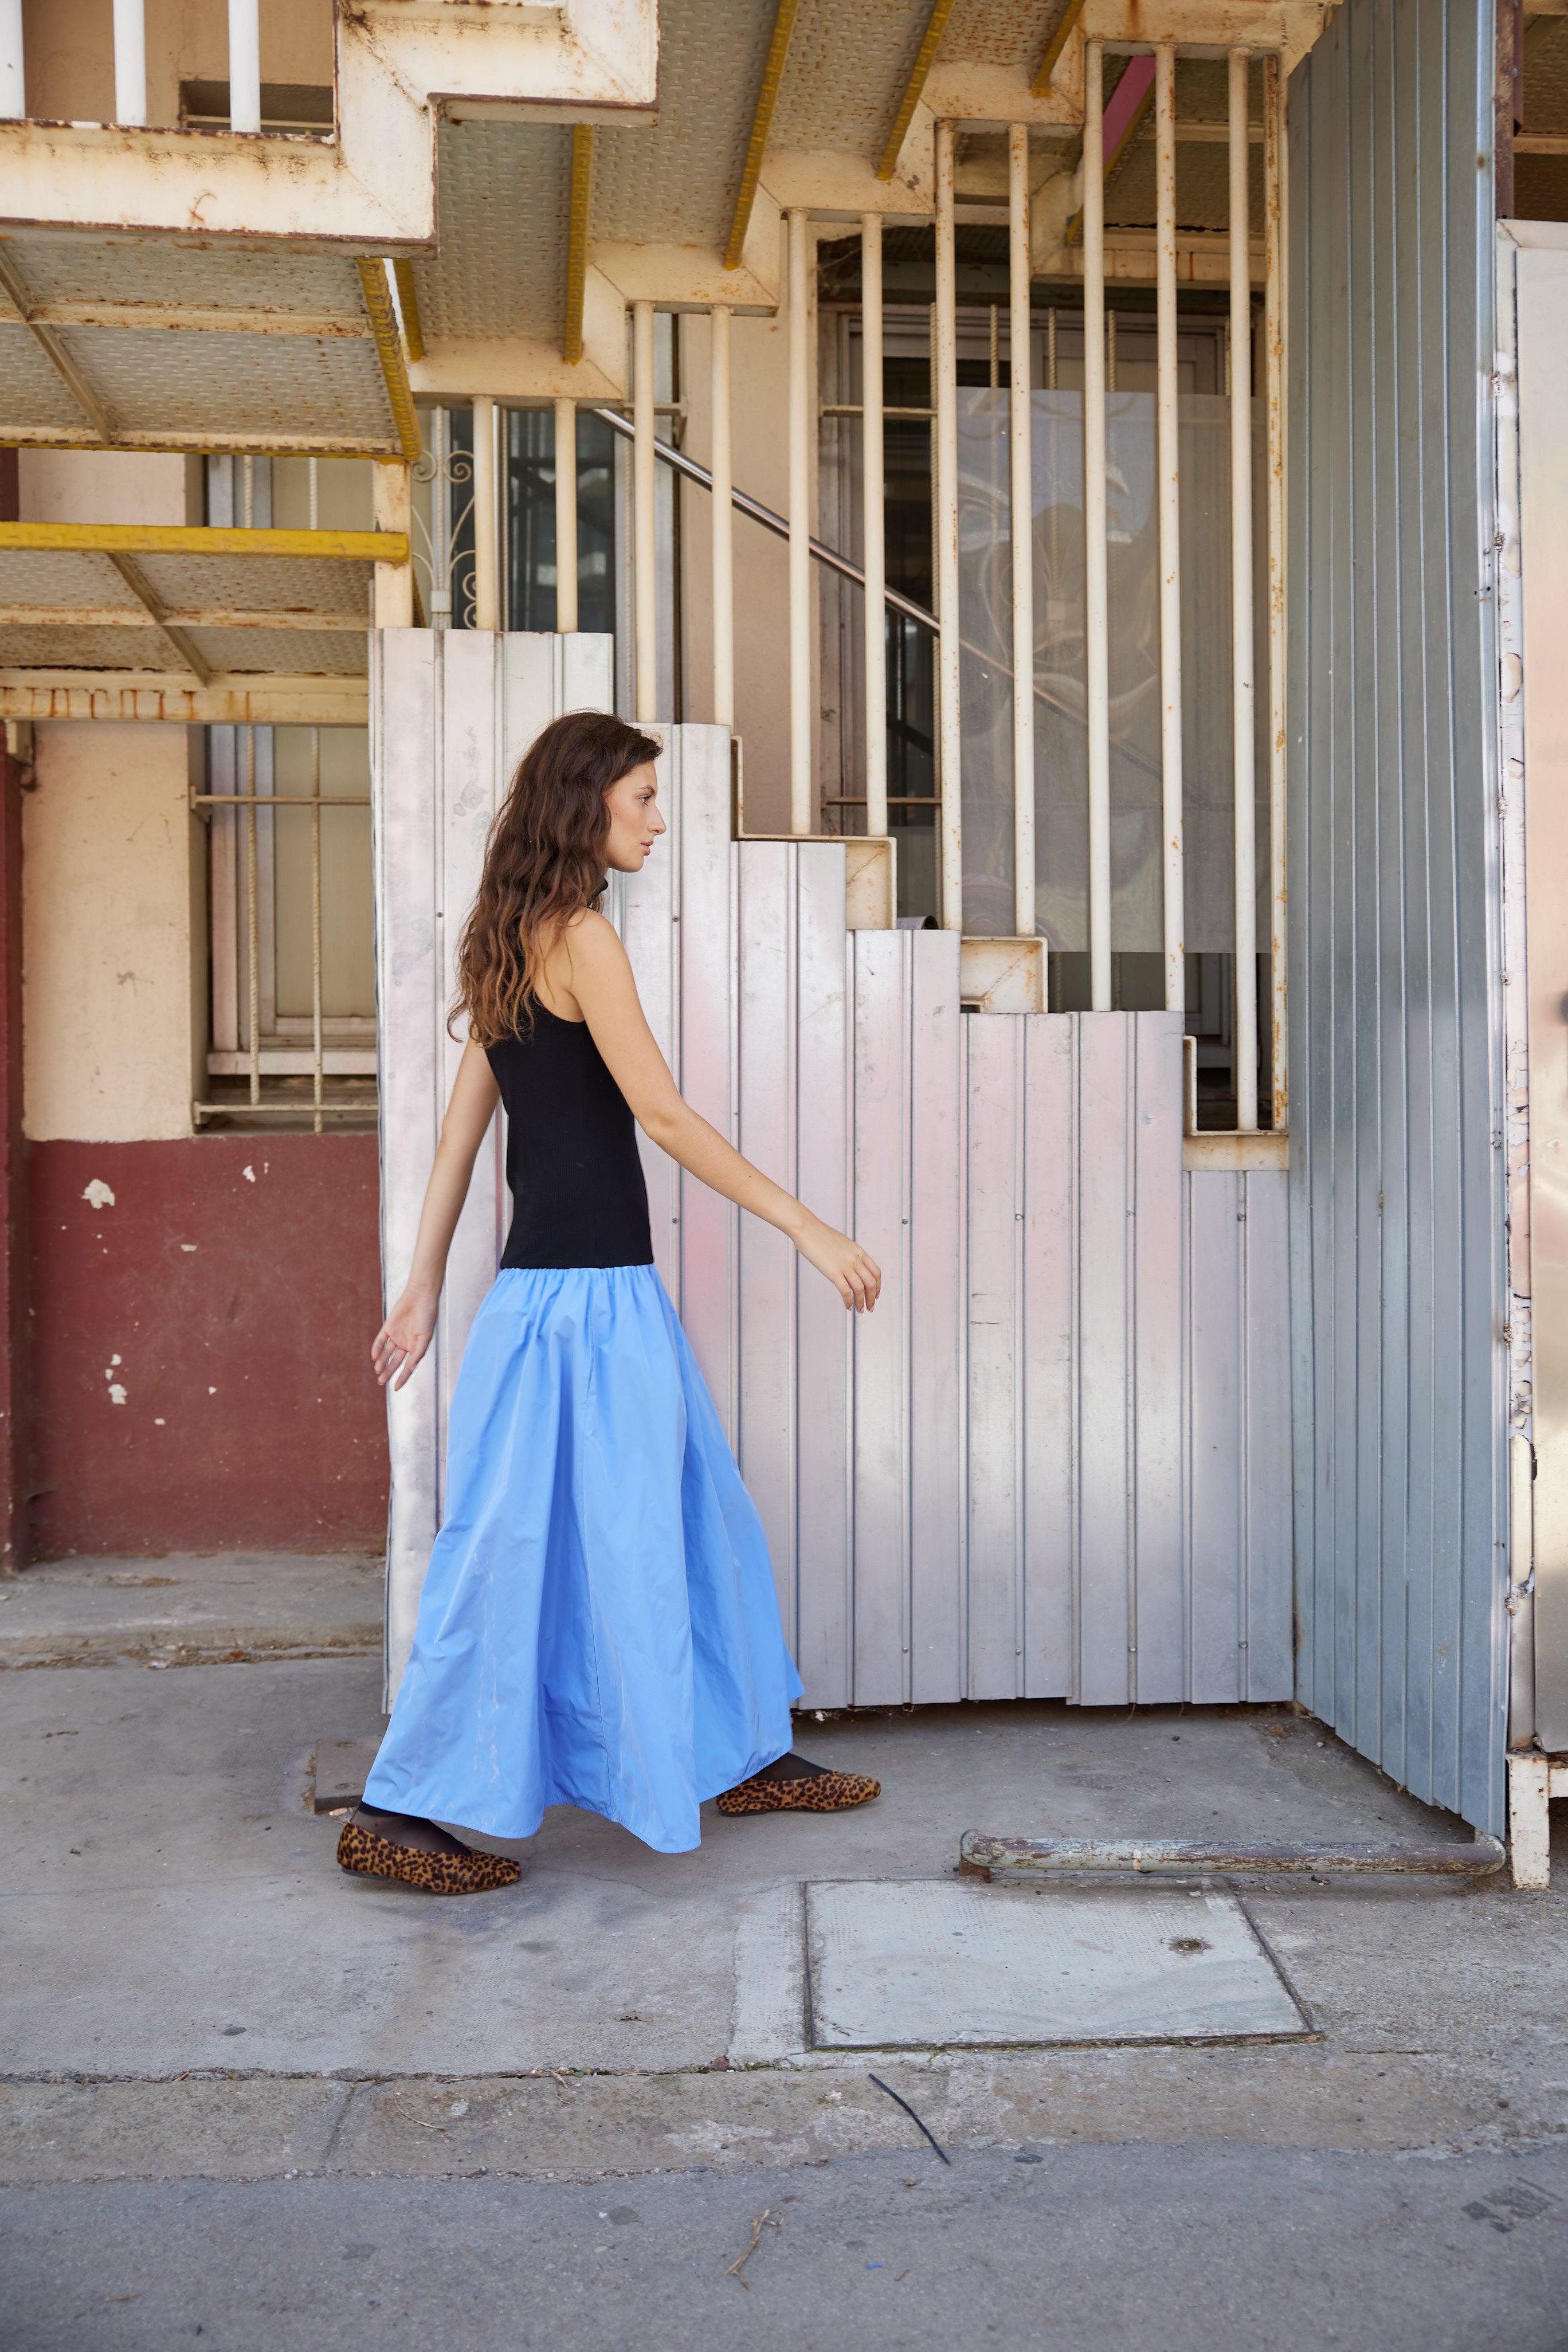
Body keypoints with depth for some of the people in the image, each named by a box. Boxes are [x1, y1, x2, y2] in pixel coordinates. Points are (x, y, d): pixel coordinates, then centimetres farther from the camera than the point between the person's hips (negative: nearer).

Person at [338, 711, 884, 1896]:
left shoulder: (508, 949, 14)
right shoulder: (579, 935, -13)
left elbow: (461, 1127, 15)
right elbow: (663, 1114, -19)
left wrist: (426, 1286, 17)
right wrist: (812, 1229, -17)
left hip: (588, 1289, 10)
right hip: (586, 1297, -10)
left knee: (698, 1518, 18)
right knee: (521, 1550, -1)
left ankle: (749, 1756, 31)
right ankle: (398, 1810, 10)